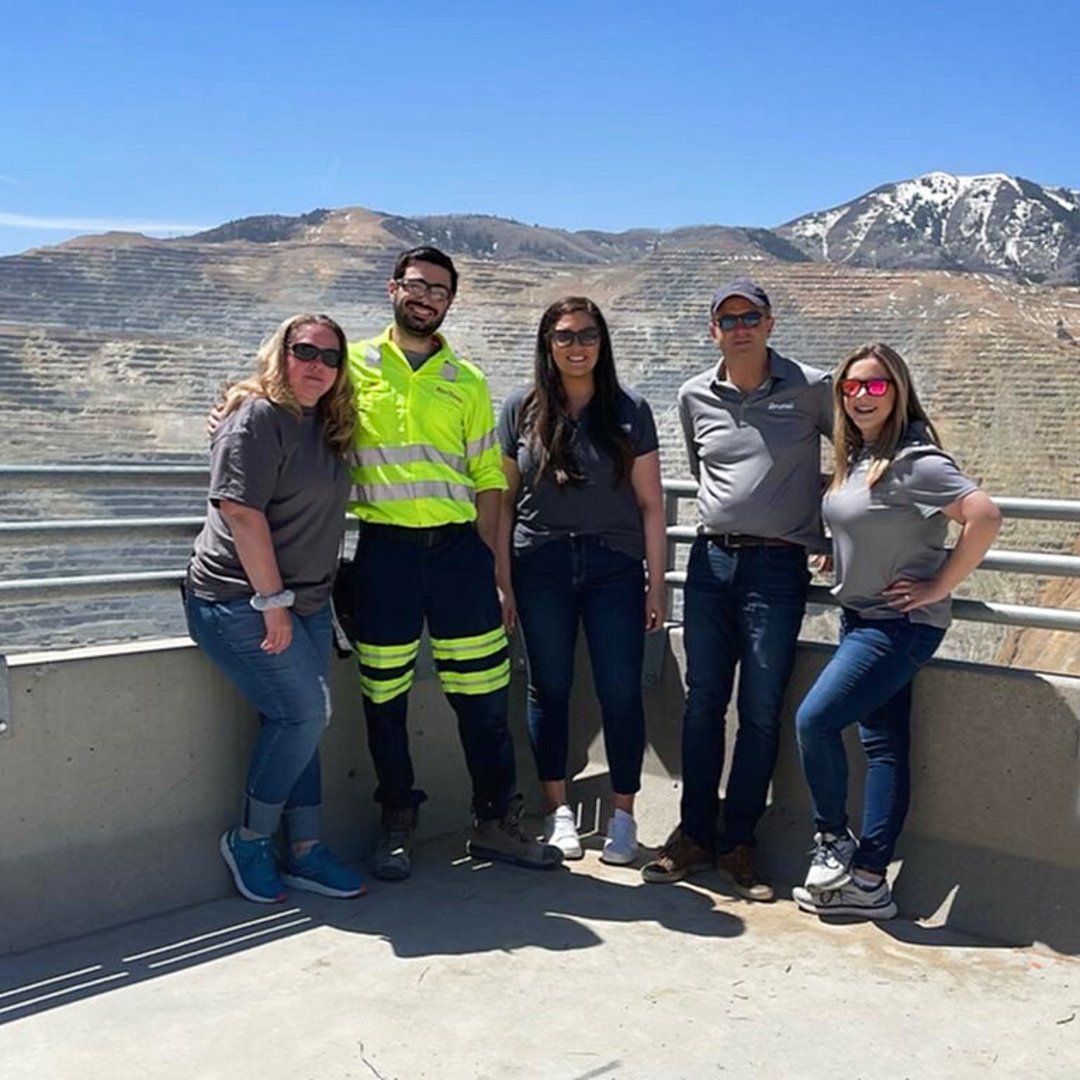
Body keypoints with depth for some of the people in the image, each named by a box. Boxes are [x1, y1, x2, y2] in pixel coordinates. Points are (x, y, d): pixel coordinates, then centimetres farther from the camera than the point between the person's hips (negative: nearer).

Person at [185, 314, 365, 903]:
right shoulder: (258, 417, -13)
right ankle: (249, 840, 9)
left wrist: (301, 598, 13)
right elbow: (241, 511, -20)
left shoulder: (328, 425, 12)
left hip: (304, 603, 8)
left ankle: (305, 851, 17)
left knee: (296, 722, 9)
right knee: (304, 713, -10)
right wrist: (273, 600, -20)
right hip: (241, 602, -8)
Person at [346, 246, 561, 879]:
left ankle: (495, 821, 19)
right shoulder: (353, 365, 6)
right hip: (385, 548, -1)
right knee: (385, 697, 5)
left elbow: (488, 479, 11)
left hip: (458, 546, 2)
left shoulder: (468, 382, 11)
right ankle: (398, 825, 22)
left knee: (484, 695, 4)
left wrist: (489, 565, 5)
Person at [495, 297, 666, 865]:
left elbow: (650, 503, 2)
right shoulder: (521, 409, 4)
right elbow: (503, 498, 5)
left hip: (614, 566, -1)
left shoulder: (629, 411, 2)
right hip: (541, 566, 1)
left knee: (621, 691, 0)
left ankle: (623, 815, 15)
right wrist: (503, 580, 1)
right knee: (549, 688, 8)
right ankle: (558, 810, 21)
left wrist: (657, 583, -1)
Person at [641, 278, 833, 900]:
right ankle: (695, 835, 17)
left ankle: (739, 843, 14)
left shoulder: (813, 389, -2)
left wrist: (830, 525, 5)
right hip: (711, 561, 3)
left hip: (777, 567, -3)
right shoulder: (696, 397, 8)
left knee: (761, 712, 1)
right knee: (703, 703, 6)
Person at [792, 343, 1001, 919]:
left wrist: (938, 588, -20)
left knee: (814, 719, -13)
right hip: (859, 620, 8)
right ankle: (867, 881, 13)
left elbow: (985, 516, -27)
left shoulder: (914, 461, -17)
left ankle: (833, 840, 7)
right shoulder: (854, 459, 9)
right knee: (883, 745, 9)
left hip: (900, 626, -8)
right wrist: (837, 557, 11)